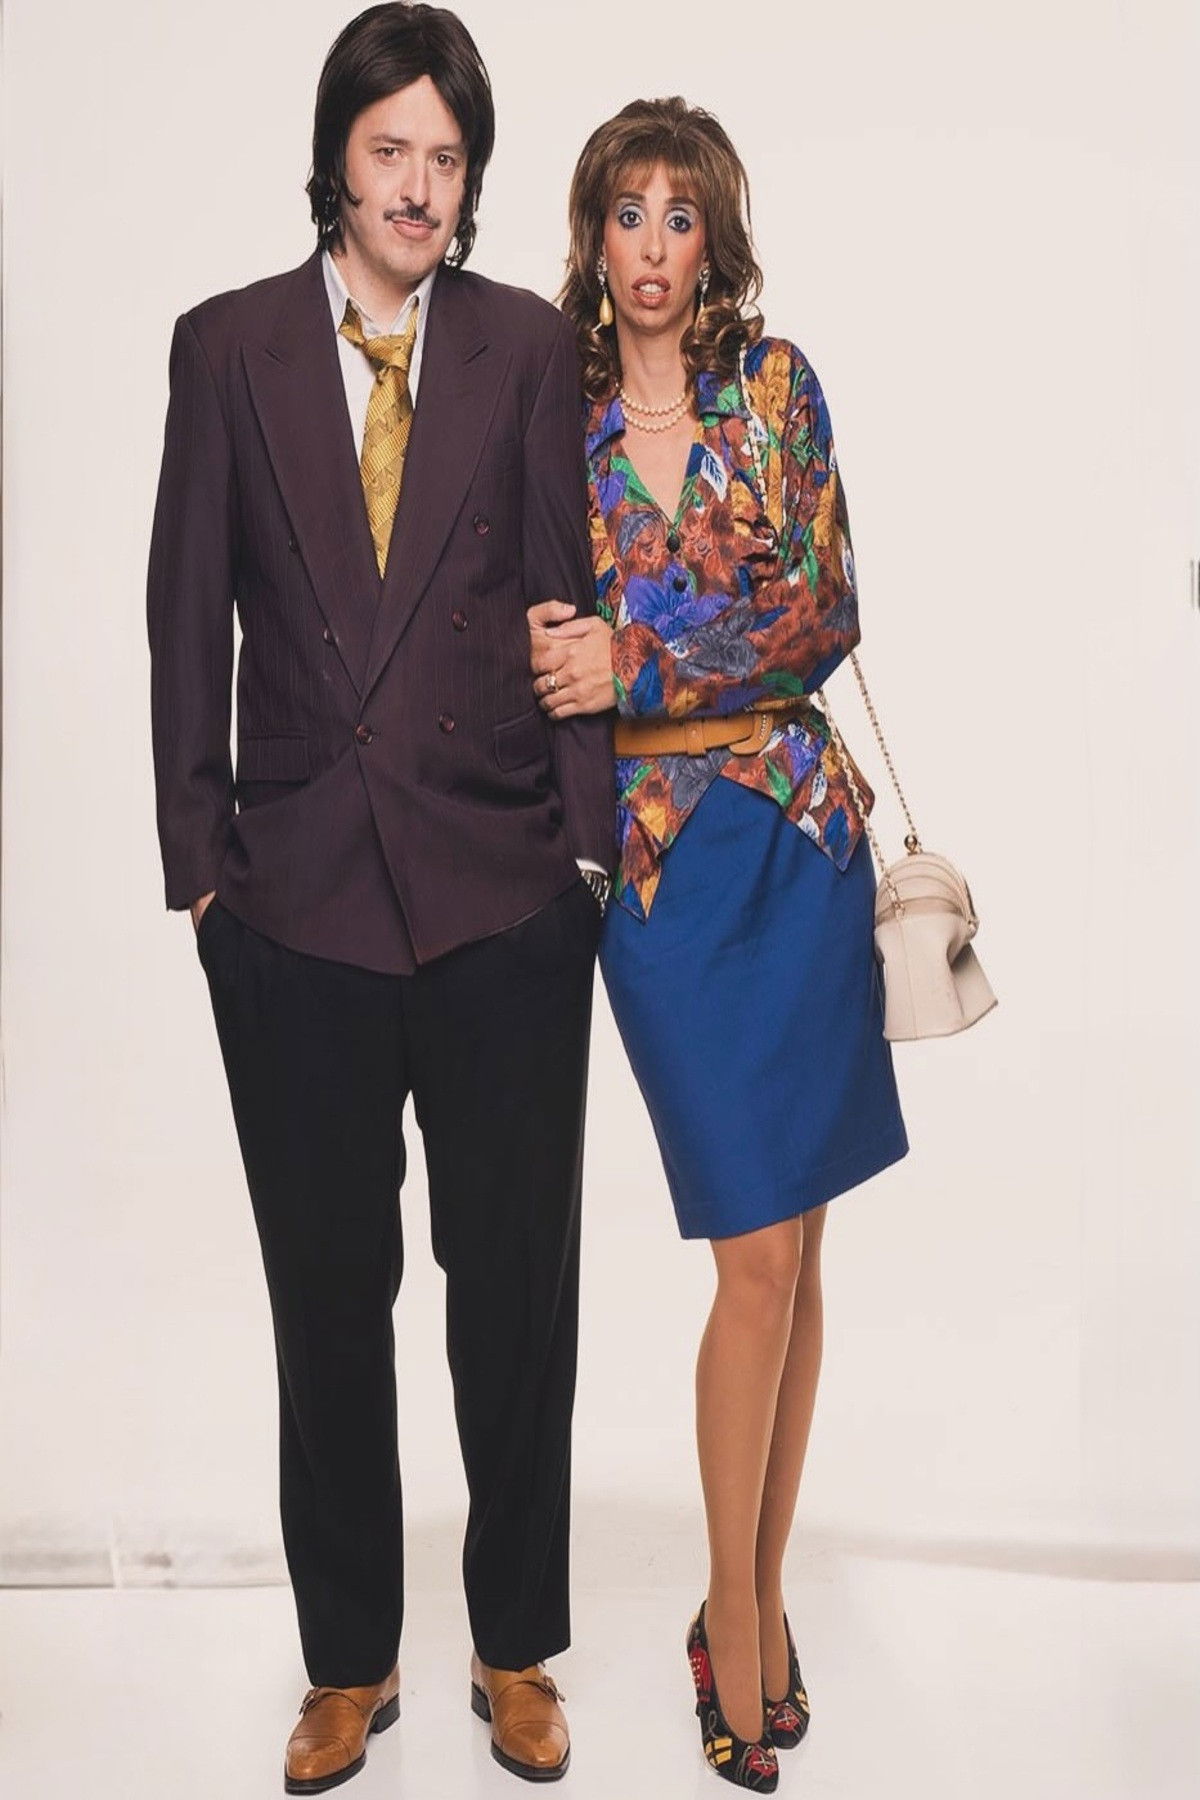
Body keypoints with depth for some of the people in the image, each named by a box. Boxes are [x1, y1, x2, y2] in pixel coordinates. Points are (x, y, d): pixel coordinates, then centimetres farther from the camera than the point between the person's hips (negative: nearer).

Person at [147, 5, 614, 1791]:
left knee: (516, 1289, 10)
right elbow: (189, 618, 4)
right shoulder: (228, 346, 5)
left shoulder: (530, 347, 4)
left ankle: (516, 1652, 30)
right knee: (327, 1294, 12)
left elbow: (569, 606, 3)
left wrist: (586, 839, -2)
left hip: (504, 898, 0)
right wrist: (200, 858, -1)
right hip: (296, 895, 1)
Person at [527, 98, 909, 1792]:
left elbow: (830, 607, -3)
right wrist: (572, 664, -7)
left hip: (796, 820, 2)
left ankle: (763, 1592, 23)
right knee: (763, 1252, -4)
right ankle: (737, 1615, 15)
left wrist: (644, 658, -12)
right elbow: (547, 636, 13)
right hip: (659, 842, -1)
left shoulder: (776, 379, 5)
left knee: (794, 1243, 6)